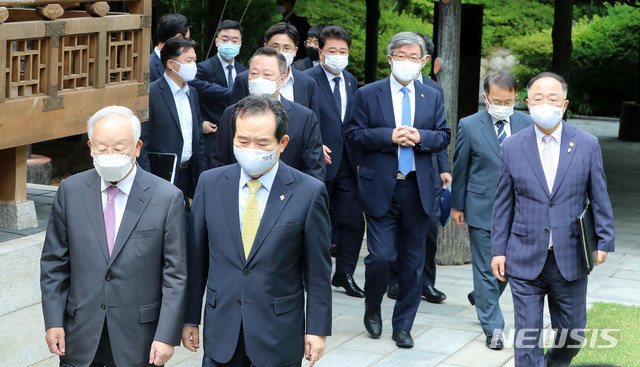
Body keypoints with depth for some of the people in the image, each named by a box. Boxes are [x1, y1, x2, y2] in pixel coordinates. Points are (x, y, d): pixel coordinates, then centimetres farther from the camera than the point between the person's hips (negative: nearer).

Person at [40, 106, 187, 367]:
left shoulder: (168, 198, -7)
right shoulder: (70, 191, 1)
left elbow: (176, 275, -6)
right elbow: (54, 263, 7)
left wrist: (167, 336, -10)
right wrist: (53, 322, 0)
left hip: (138, 339, -2)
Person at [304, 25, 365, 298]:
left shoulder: (351, 81, 14)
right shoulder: (308, 80, -7)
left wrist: (359, 158, 9)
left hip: (346, 164, 5)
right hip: (320, 163, -5)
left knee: (353, 221, 2)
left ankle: (344, 275, 15)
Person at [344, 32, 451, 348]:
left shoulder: (432, 97, 12)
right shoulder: (367, 94, 2)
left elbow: (444, 136, 11)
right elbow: (353, 133, -2)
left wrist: (420, 137, -10)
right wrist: (389, 136, -16)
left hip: (417, 189, 3)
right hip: (380, 188, -3)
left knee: (413, 261, 6)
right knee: (380, 256, -10)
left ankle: (402, 325, 18)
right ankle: (372, 310, 18)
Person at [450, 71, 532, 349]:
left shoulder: (527, 124, 2)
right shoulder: (469, 126, -5)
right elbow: (460, 168, 3)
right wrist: (457, 205, 6)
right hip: (481, 208, -3)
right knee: (486, 268, 1)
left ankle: (481, 298, 39)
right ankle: (492, 328, 8)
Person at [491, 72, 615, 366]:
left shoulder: (587, 145, 1)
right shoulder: (512, 147, 1)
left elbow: (599, 198, 5)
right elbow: (503, 203, 6)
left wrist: (604, 241, -1)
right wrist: (498, 250, 4)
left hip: (570, 259, 1)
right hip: (525, 261, 0)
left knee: (572, 335, 11)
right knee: (527, 337, -2)